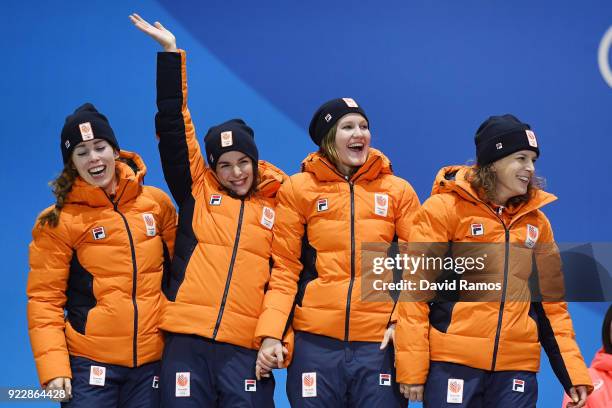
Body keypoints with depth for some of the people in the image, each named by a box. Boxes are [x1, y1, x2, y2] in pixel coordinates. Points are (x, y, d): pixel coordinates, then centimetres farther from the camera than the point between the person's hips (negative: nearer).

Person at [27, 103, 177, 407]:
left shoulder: (156, 203, 5)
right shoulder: (58, 222, -3)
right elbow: (44, 299, -5)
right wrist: (53, 368, -14)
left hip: (152, 361, 3)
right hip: (89, 365, -2)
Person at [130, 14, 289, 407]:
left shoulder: (278, 208, 13)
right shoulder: (197, 192, 12)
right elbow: (173, 127, 8)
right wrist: (171, 53, 5)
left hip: (247, 349, 0)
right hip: (187, 342, 0)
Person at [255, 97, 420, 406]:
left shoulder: (398, 191, 8)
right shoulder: (298, 189, 5)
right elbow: (284, 266, 3)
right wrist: (271, 332, -8)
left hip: (380, 342, 1)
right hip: (316, 341, 0)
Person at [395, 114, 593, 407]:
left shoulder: (536, 221, 13)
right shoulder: (446, 207, -1)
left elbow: (551, 301, 16)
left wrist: (574, 372, 7)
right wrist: (411, 368, -11)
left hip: (517, 368, 4)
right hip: (452, 363, -4)